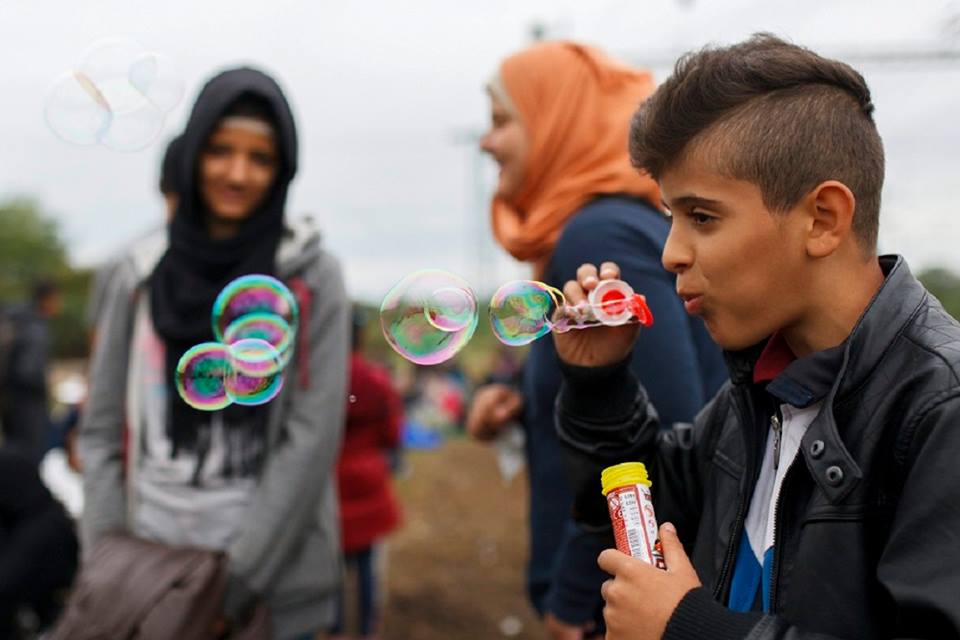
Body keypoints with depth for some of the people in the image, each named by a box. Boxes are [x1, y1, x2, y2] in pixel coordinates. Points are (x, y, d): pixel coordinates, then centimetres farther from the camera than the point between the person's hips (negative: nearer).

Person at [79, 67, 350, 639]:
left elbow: (313, 437, -9)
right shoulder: (142, 273, 3)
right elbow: (103, 429, 5)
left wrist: (236, 582, -13)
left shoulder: (313, 278, -3)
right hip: (149, 569, 2)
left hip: (271, 583, -2)